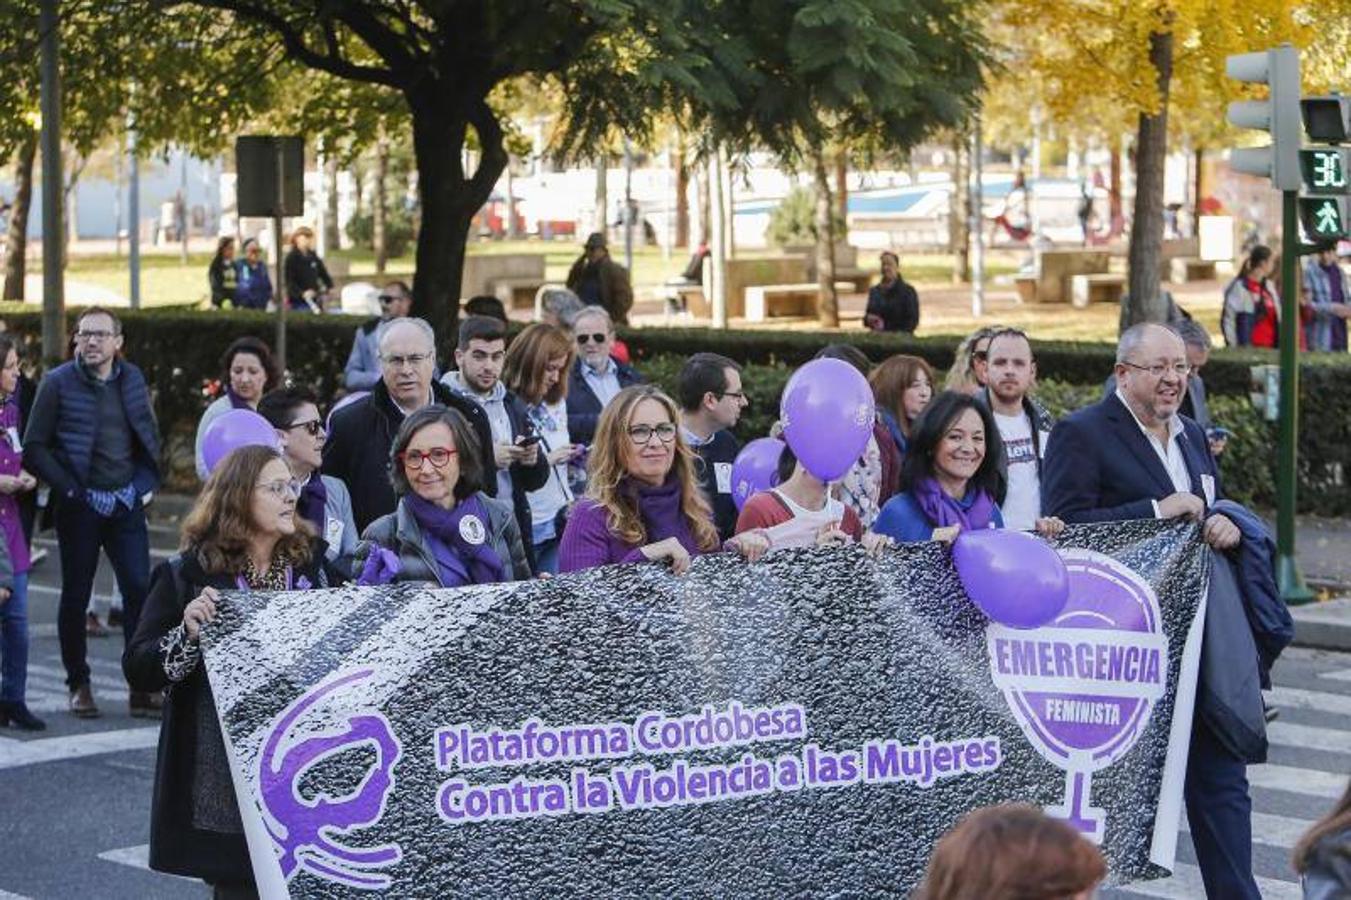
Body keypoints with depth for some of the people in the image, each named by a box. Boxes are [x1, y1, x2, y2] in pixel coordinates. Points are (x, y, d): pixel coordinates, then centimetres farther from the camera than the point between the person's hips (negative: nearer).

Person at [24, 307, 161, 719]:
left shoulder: (132, 379, 8)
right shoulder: (58, 383, -4)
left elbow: (151, 437, 17)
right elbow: (35, 447, -4)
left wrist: (145, 484, 5)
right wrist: (69, 489, -10)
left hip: (126, 505, 3)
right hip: (79, 507, -3)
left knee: (140, 590, -3)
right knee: (76, 595, 5)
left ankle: (142, 687, 3)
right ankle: (79, 685, 16)